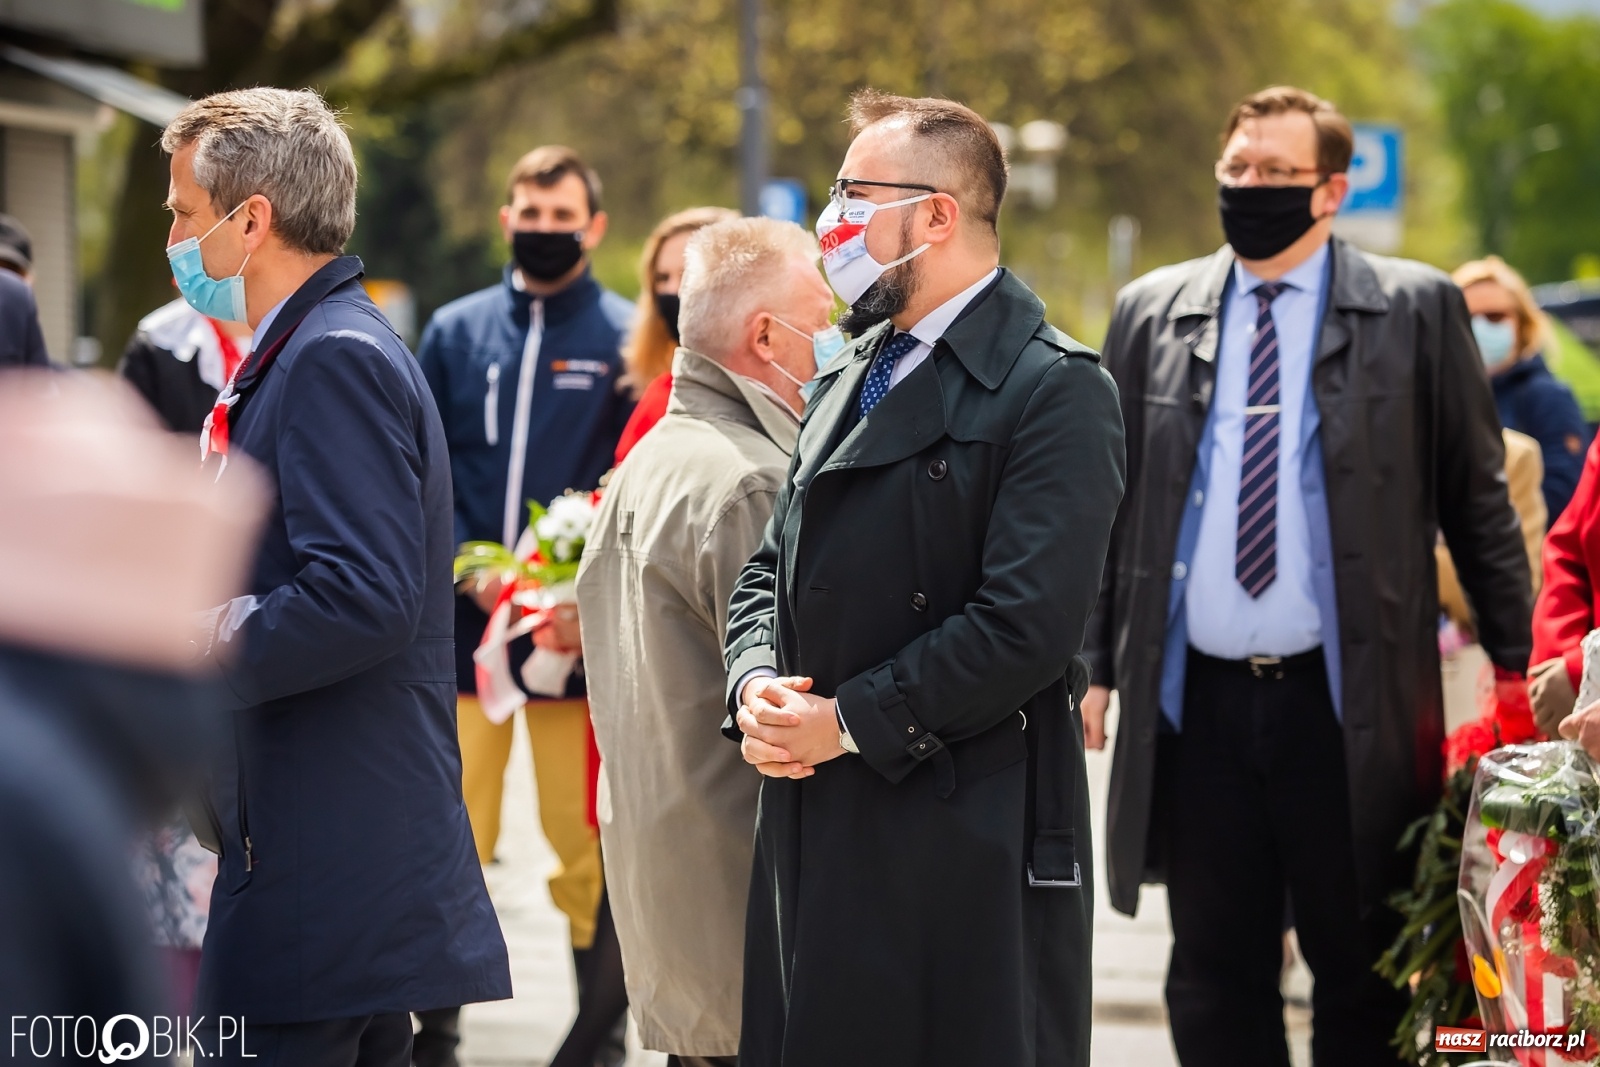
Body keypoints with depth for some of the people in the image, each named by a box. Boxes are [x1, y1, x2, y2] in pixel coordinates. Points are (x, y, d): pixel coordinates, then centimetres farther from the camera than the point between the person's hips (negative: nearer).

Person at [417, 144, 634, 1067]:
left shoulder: (625, 339, 3)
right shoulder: (457, 332, 10)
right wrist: (471, 573, -7)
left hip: (581, 632, -2)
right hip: (465, 623, 2)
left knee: (586, 834, 1)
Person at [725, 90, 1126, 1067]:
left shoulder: (1055, 389, -10)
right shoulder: (851, 377, 18)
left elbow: (1028, 623, -19)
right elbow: (773, 568, 20)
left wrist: (849, 722, -15)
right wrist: (756, 686, -1)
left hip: (967, 835, -8)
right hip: (817, 823, 8)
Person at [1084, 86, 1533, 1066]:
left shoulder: (1415, 310, 1)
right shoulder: (1153, 313, 9)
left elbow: (1477, 500, 4)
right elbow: (1110, 501, 12)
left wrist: (1519, 665, 2)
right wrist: (1094, 661, 7)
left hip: (1347, 706, -3)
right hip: (1195, 702, 3)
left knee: (1363, 976, 4)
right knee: (1215, 984, 9)